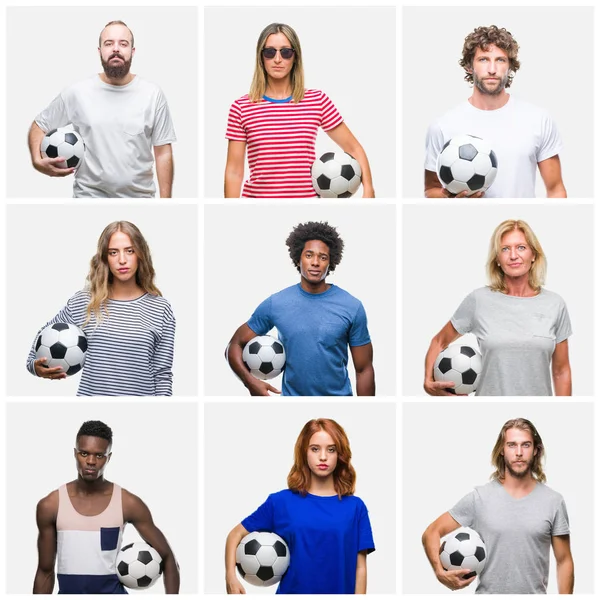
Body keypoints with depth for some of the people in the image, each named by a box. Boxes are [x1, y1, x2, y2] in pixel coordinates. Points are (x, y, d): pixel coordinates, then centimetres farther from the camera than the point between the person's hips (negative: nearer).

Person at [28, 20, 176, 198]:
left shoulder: (153, 94, -1)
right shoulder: (76, 93, -2)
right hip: (90, 195, -1)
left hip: (140, 196, 1)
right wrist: (37, 161, -11)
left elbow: (163, 153, 1)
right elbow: (39, 125, 8)